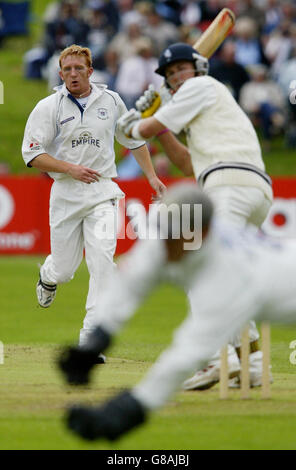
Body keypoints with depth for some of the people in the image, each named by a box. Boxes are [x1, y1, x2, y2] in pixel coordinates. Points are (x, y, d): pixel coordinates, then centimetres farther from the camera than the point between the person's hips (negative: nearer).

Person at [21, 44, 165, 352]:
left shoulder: (111, 102, 7)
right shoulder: (48, 107, -2)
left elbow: (133, 139, 21)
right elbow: (32, 154, -8)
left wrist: (151, 176, 14)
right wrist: (70, 168, -20)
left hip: (103, 192, 1)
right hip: (65, 194, -1)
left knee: (102, 257, -19)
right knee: (64, 270, 5)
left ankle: (91, 336, -18)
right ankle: (47, 277, 46)